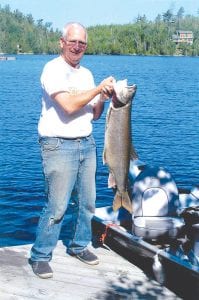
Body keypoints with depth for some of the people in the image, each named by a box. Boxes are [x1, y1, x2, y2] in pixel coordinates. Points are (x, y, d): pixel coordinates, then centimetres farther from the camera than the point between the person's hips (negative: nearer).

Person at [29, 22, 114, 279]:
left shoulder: (86, 74, 15)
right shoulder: (53, 69, -8)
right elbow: (69, 105, -22)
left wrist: (102, 100, -2)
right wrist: (99, 88, -13)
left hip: (86, 143, 7)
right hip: (59, 145, -7)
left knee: (88, 202, 10)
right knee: (57, 206, -7)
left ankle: (79, 246, 29)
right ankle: (40, 257, 8)